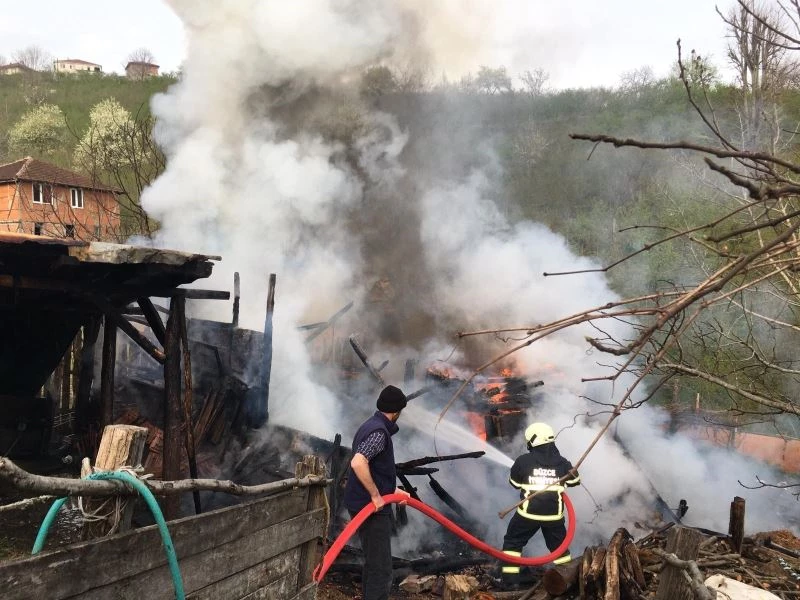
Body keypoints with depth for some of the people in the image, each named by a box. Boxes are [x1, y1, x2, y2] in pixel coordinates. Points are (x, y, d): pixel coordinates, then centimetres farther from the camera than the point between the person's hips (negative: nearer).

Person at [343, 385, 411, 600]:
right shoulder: (379, 432, -18)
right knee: (380, 570, -8)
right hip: (372, 509, -11)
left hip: (368, 506, 11)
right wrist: (376, 495, -26)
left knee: (373, 564, 21)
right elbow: (358, 463, -34)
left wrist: (392, 490, 21)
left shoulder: (372, 426, 14)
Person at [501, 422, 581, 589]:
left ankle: (510, 579, 8)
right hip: (554, 514, 3)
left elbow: (514, 483, 6)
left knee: (513, 541, 13)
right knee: (559, 545, 22)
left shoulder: (523, 461, -8)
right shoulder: (562, 462, -1)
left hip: (529, 512, -2)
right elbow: (574, 481, 14)